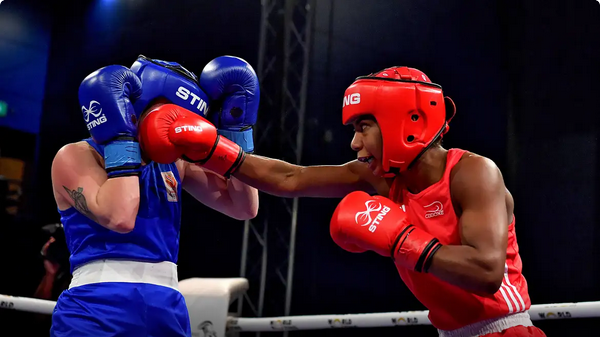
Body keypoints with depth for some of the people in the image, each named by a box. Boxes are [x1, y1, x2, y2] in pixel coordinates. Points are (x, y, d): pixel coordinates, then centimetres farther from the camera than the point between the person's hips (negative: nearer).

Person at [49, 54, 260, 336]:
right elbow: (119, 218, -20)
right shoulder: (78, 157, -2)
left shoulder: (176, 162, 14)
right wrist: (120, 139, -12)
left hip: (168, 313, 5)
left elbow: (245, 208, 13)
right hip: (95, 313, -5)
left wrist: (235, 127, 9)